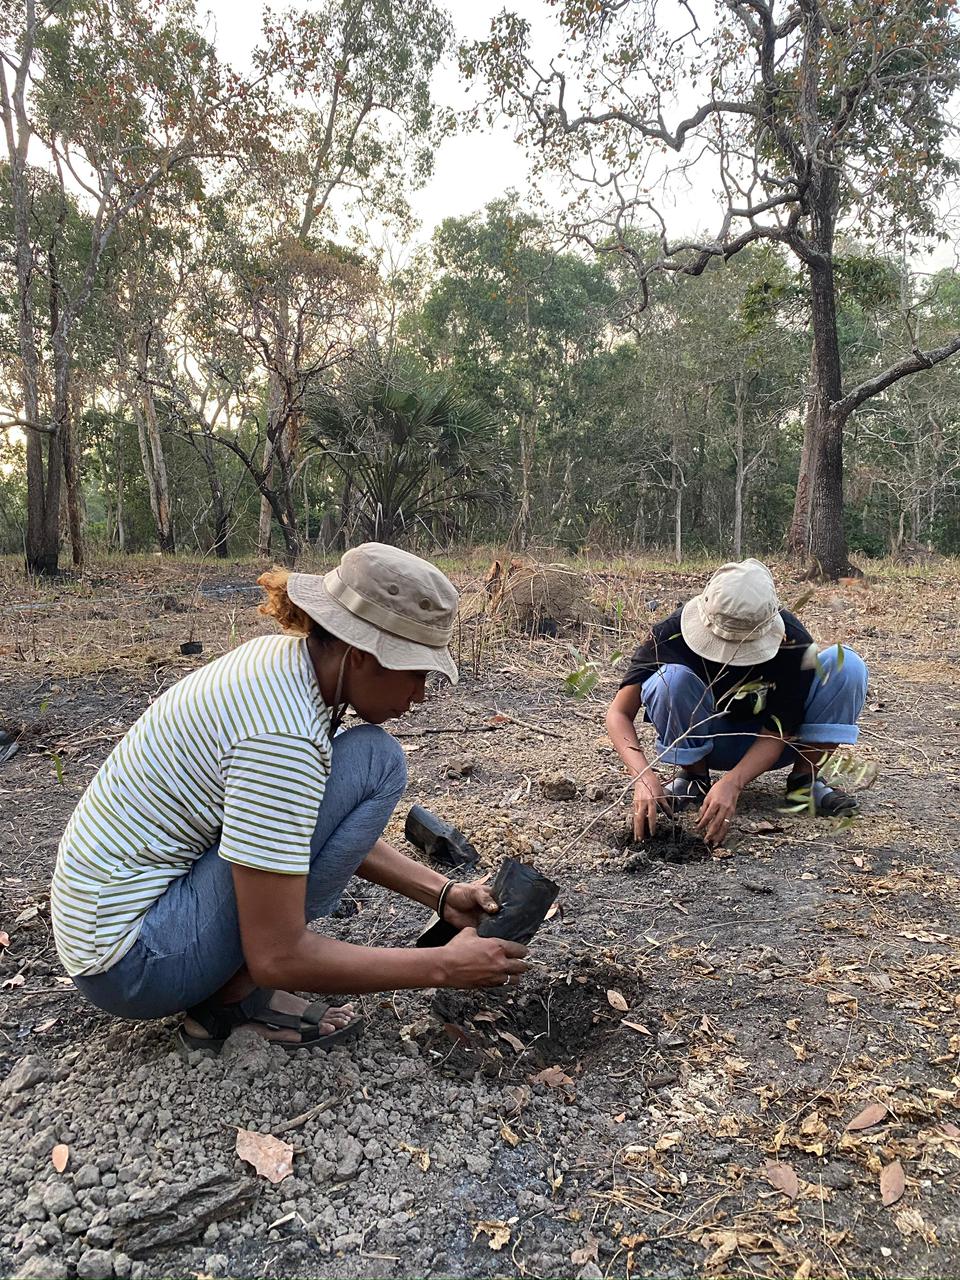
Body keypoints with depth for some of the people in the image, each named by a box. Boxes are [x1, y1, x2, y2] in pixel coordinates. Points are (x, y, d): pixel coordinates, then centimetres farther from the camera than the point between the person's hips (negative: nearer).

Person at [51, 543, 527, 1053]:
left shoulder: (283, 659, -1)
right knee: (374, 762, -18)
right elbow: (276, 957, -24)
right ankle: (235, 997, -7)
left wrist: (441, 893, 5)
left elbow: (333, 831, 12)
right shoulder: (283, 735, -28)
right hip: (134, 964, -9)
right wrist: (445, 967, -16)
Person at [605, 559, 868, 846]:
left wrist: (732, 783, -40)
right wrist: (644, 776, -43)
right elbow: (619, 714, -26)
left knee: (846, 665, -24)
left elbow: (776, 733, -22)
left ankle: (805, 777, -7)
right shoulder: (672, 632, -27)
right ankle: (691, 776, -9)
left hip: (763, 745, 1)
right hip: (706, 741, 0)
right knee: (672, 678, -35)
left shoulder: (792, 640, -27)